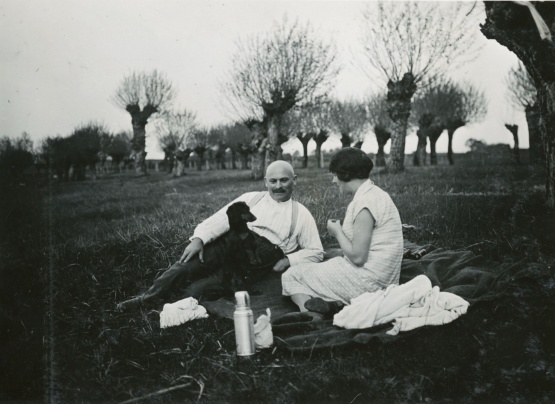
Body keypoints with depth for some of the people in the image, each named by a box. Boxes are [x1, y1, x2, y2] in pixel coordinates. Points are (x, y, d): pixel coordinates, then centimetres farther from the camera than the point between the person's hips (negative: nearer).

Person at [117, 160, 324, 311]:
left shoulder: (301, 214, 15)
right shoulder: (251, 198, 17)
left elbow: (316, 251, 12)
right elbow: (221, 219, 4)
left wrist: (288, 261, -6)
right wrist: (199, 238, -14)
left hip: (263, 258, -2)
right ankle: (148, 298, -20)